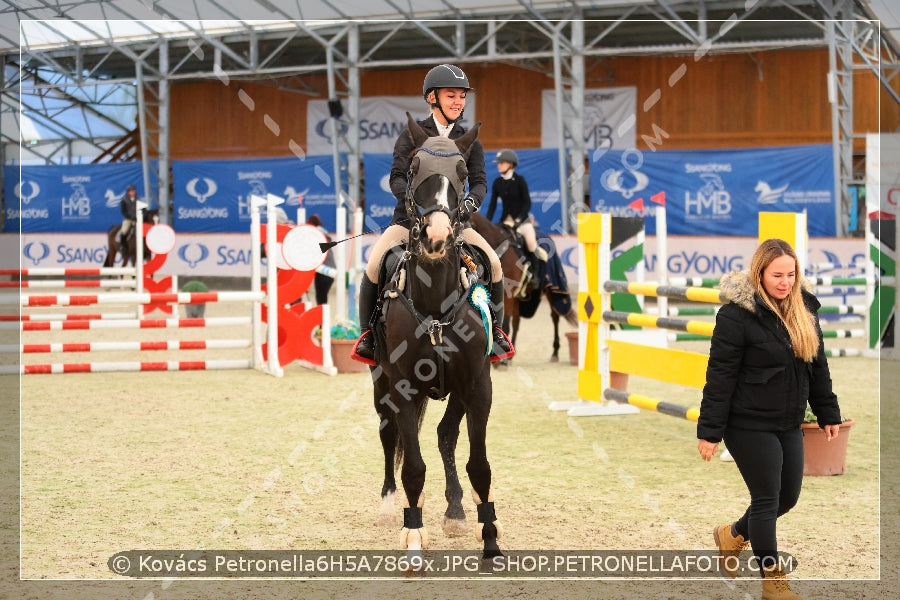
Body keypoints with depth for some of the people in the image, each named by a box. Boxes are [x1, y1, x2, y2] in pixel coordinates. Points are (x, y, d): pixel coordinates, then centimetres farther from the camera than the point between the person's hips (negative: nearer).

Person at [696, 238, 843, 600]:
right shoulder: (737, 315, -17)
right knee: (767, 499, -1)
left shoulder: (804, 311, 4)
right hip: (750, 425, -7)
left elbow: (817, 366, 14)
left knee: (788, 496, 14)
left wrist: (828, 414, 14)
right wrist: (709, 431, -17)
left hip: (789, 425, 7)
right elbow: (720, 376, -17)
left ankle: (732, 535, 40)